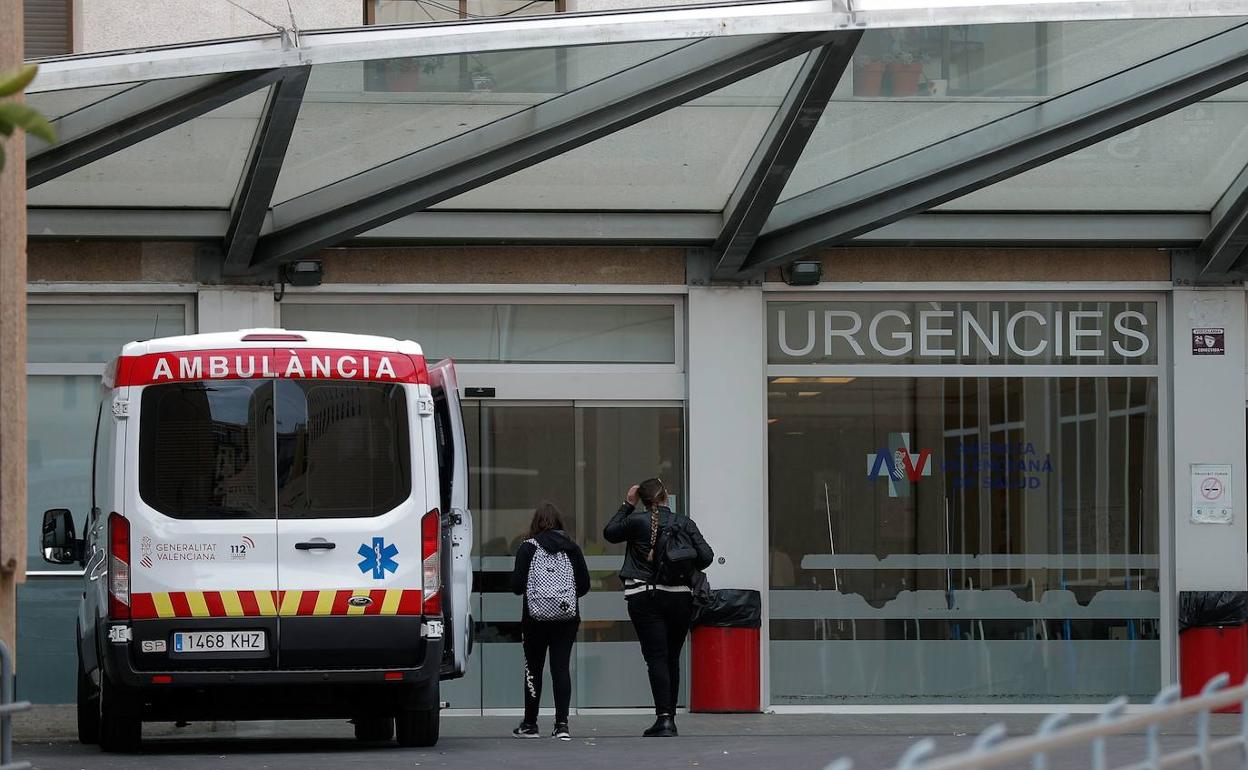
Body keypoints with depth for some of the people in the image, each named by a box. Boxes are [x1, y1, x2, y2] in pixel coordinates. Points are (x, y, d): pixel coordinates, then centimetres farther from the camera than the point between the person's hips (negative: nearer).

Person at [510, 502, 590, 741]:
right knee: (562, 667, 1)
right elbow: (584, 585, 3)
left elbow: (517, 585, -8)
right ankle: (562, 724, -7)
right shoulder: (571, 548, 3)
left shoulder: (528, 548, -5)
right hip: (567, 616, 2)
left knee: (533, 669, 9)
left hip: (537, 616, -2)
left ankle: (530, 724, 14)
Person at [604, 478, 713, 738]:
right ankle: (670, 717, 18)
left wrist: (627, 504, 18)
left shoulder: (636, 521, -5)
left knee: (656, 658, -6)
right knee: (672, 658, 13)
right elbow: (705, 557, -5)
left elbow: (610, 532, 12)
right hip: (680, 597, 2)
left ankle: (664, 718, -19)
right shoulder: (684, 524, -1)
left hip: (645, 598, -2)